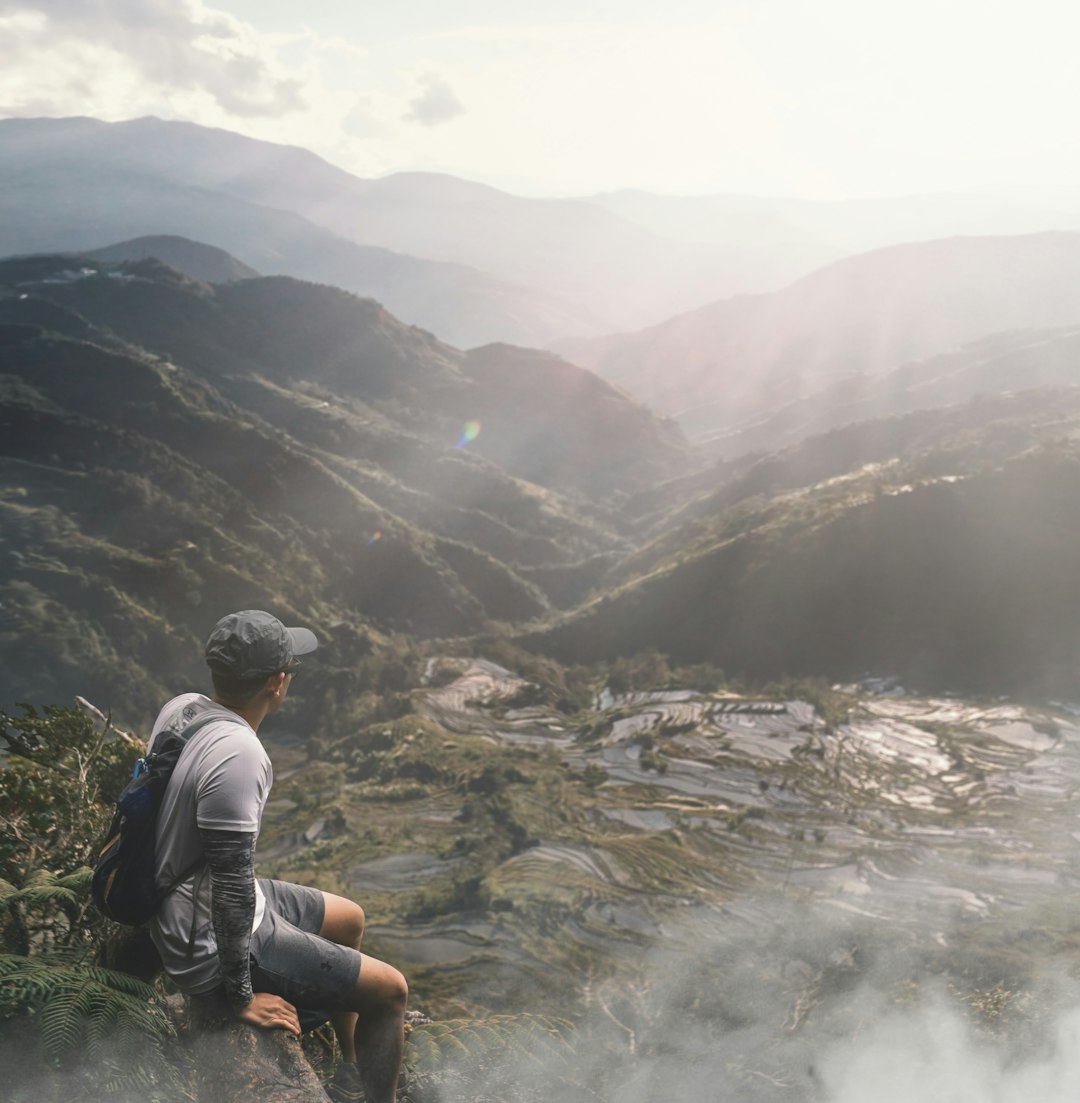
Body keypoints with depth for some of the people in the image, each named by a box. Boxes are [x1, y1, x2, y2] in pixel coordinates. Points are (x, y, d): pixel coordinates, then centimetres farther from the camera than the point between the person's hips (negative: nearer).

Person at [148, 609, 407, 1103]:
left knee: (349, 920, 25)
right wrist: (242, 994, -18)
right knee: (389, 990, -3)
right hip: (212, 945, -9)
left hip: (181, 906, 9)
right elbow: (233, 885, -29)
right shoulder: (238, 755, -32)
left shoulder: (180, 707, -5)